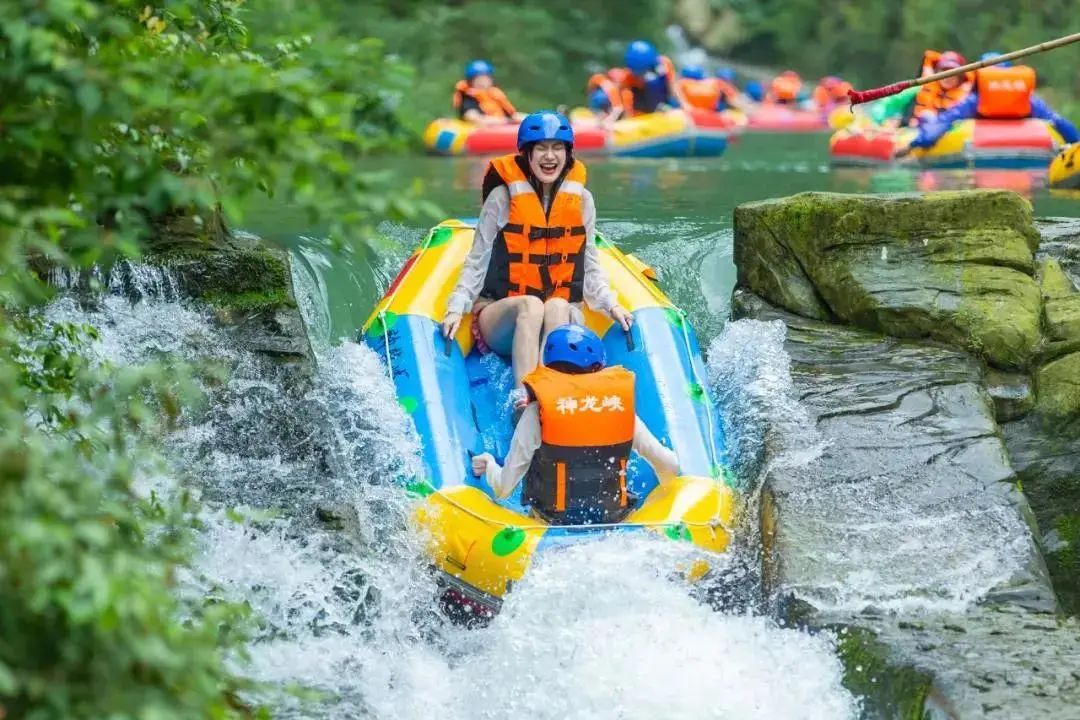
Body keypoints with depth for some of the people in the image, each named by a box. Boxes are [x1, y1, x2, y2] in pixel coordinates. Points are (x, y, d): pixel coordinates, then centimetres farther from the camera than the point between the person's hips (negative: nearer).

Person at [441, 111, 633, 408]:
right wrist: (456, 308, -10)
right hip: (499, 316, -2)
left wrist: (610, 304, -2)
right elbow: (476, 262, 2)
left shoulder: (581, 200, 7)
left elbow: (589, 265, 14)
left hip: (562, 317, 2)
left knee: (557, 307, -34)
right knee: (531, 305, -36)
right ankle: (524, 398, -55)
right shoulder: (503, 197, -1)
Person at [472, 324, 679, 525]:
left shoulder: (537, 412, -8)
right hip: (613, 519, 2)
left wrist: (489, 466, 17)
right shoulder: (621, 403, -2)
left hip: (554, 521, -2)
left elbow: (503, 489, -7)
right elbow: (669, 466, 2)